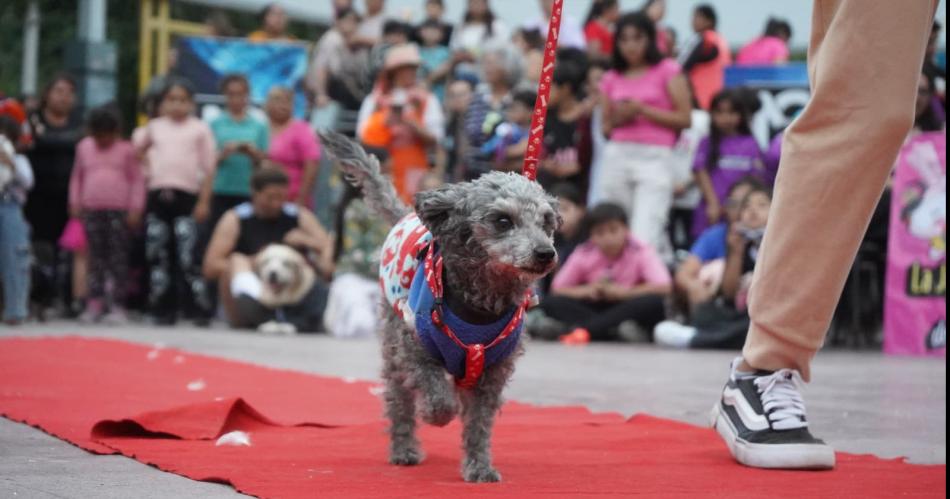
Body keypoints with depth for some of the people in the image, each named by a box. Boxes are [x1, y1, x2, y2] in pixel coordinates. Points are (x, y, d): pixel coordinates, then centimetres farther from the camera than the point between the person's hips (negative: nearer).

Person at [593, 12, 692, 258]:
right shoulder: (612, 79, 15)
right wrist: (617, 119, -2)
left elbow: (684, 118, 0)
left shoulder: (667, 71, 5)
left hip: (655, 158, -4)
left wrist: (643, 110, -8)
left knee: (644, 237, -17)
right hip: (616, 157, 4)